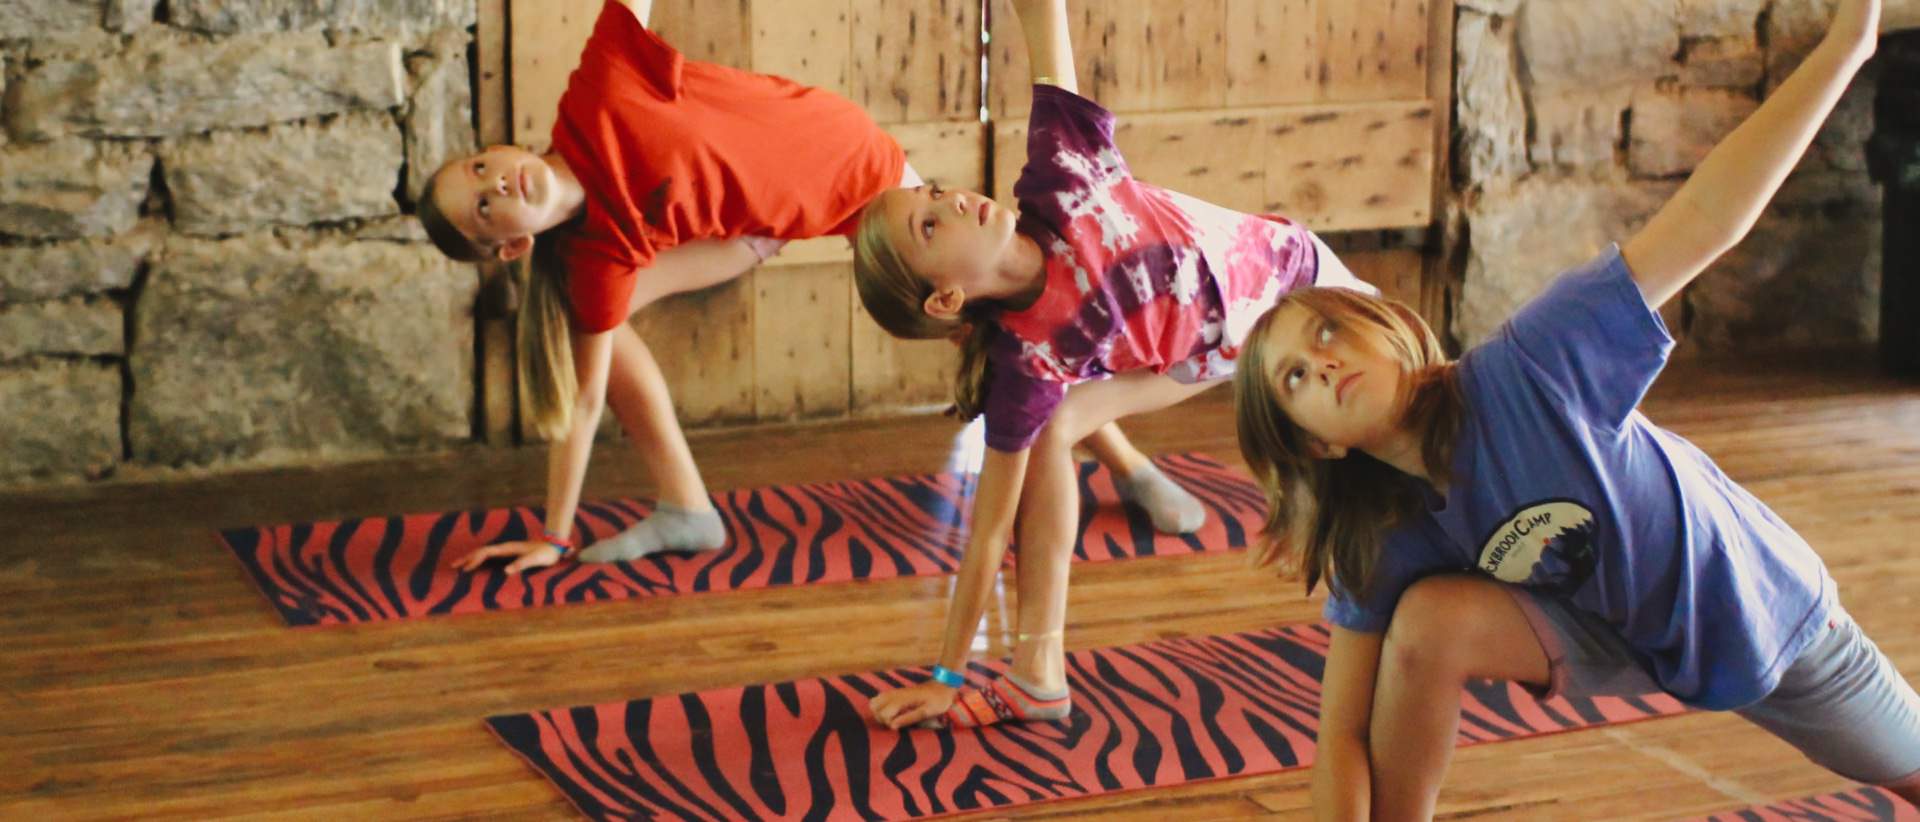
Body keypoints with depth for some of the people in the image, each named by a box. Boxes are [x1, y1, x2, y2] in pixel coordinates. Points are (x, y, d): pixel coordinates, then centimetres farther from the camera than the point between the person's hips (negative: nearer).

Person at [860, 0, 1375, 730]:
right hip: (1218, 349, 0)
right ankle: (1037, 672, -17)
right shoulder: (1026, 361, -31)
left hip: (1293, 276, 0)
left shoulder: (1058, 187, -36)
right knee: (1052, 425, -22)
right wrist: (948, 676, -24)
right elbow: (989, 528, -26)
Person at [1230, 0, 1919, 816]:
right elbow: (1343, 736, -20)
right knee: (1428, 620, -27)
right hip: (1613, 637, 1)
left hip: (1760, 607, -1)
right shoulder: (1378, 546, -22)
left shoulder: (1527, 369, -36)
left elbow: (1706, 219, -38)